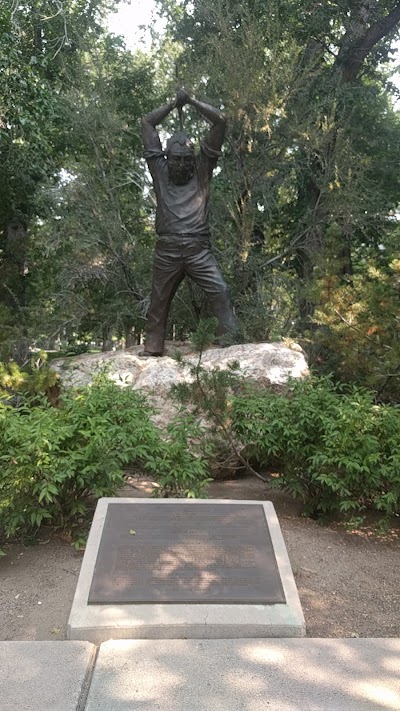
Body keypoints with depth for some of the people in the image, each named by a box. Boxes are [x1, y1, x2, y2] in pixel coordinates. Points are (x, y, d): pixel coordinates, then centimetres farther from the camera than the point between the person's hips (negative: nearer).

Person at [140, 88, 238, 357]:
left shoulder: (201, 168, 14)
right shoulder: (160, 170, 16)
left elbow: (220, 121, 11)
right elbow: (148, 123, 23)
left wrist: (192, 101, 14)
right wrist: (173, 104, 22)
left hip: (199, 248, -1)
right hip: (167, 249, 1)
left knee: (219, 292, -13)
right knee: (159, 300, 6)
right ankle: (153, 348, 14)